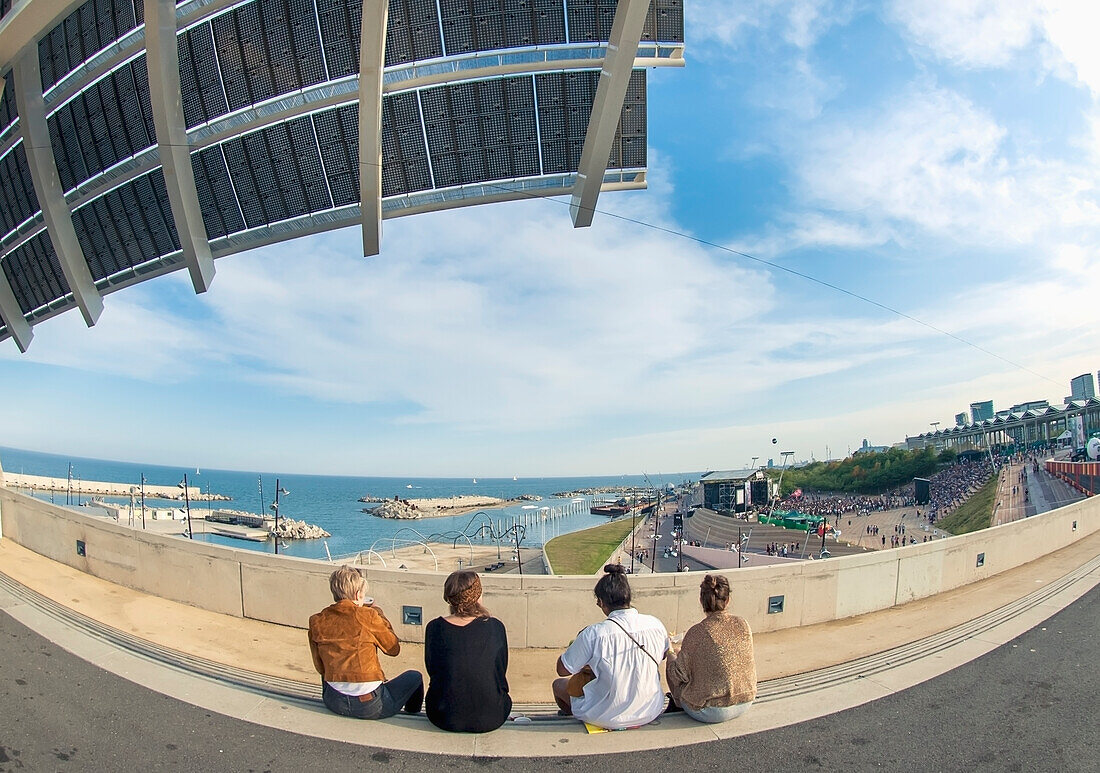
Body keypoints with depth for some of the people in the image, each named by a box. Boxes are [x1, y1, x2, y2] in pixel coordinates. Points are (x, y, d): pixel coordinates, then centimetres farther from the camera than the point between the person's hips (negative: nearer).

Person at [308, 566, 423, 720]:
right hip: (369, 707, -5)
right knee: (414, 677, 20)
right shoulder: (368, 616, -16)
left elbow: (320, 668, 5)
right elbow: (394, 648, 0)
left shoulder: (316, 621, -4)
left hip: (333, 703, 5)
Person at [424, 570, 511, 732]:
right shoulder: (495, 627, -9)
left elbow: (431, 670, 6)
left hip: (444, 719, 1)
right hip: (489, 720, -1)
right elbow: (502, 672, 3)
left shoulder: (434, 627, -7)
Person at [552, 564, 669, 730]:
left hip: (608, 719, -4)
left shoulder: (594, 634, -25)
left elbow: (563, 670, -12)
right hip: (650, 713, 4)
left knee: (559, 684, 22)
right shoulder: (656, 624, -11)